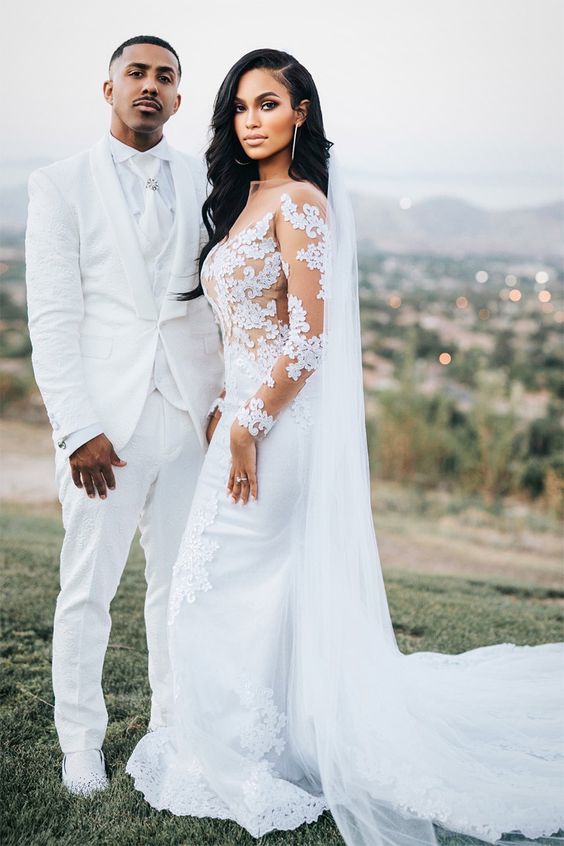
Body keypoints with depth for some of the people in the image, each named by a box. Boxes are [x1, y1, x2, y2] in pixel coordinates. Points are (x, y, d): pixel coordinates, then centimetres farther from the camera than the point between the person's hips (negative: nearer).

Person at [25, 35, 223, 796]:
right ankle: (81, 739, 22)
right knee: (88, 588, 5)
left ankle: (173, 723, 28)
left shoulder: (204, 183, 10)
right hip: (106, 419, -3)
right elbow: (51, 319, -5)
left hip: (190, 415, 3)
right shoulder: (61, 185, 1)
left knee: (181, 582, 11)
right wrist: (77, 428, -12)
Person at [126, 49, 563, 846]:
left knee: (222, 587, 0)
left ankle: (243, 759, 16)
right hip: (249, 411, 9)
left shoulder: (300, 202, -14)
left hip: (276, 418, -9)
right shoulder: (248, 198, 14)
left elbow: (308, 337, -19)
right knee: (271, 590, 16)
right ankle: (266, 744, 31)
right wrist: (229, 415, 15)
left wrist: (248, 428, -17)